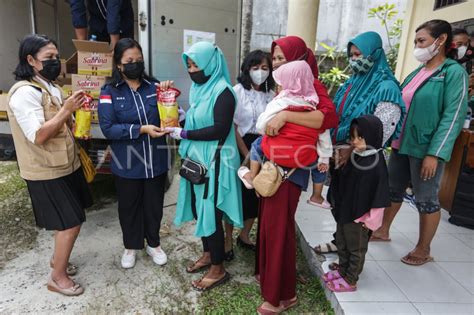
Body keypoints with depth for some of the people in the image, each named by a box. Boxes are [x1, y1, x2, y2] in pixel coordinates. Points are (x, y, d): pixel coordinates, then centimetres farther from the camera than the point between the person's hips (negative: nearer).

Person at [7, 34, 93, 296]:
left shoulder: (50, 87, 11)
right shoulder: (25, 92, -19)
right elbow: (38, 136, -26)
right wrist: (66, 109, -30)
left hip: (64, 166, 9)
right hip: (46, 172, -9)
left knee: (66, 221, 19)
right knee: (71, 223, -3)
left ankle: (58, 258, 40)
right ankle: (58, 277, 17)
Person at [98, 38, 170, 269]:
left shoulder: (155, 86, 0)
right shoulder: (110, 92, -6)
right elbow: (108, 128, -15)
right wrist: (141, 130, -23)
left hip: (156, 161, 2)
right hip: (127, 163, -1)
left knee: (154, 205, 16)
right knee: (129, 207, 16)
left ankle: (153, 243, 39)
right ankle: (131, 246, 40)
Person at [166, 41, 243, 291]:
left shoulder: (223, 91, -15)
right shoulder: (198, 88, 10)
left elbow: (220, 130, -22)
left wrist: (184, 134, -19)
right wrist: (178, 125, -2)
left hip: (214, 161, -8)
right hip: (196, 159, 8)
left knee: (210, 211, 1)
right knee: (198, 208, 16)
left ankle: (218, 269, 19)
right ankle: (208, 254, 37)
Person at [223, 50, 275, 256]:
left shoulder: (271, 95, 4)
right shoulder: (238, 91, -8)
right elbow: (232, 127, -11)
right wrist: (247, 155, -11)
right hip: (240, 149, -4)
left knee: (257, 195, 11)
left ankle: (244, 235, 32)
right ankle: (228, 239, 22)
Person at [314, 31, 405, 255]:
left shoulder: (386, 87, -13)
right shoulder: (352, 82, 10)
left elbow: (382, 128, -21)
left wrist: (352, 150, -20)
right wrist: (331, 145, 2)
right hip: (339, 154, 7)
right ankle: (340, 240, 36)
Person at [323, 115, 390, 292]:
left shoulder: (376, 164, -22)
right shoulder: (354, 157, 2)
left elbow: (379, 195, -21)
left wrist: (371, 218, -18)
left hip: (359, 216, -8)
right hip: (344, 211, 8)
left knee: (356, 248, 11)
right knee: (342, 244, 22)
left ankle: (350, 280, 26)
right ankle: (342, 271, 40)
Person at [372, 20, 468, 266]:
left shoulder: (454, 72, -9)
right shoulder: (417, 72, 11)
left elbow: (453, 117, -15)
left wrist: (434, 154, -21)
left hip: (426, 149, -7)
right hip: (401, 144, 7)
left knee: (426, 200, 6)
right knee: (393, 190, 17)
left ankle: (423, 250, 22)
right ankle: (383, 230, 35)